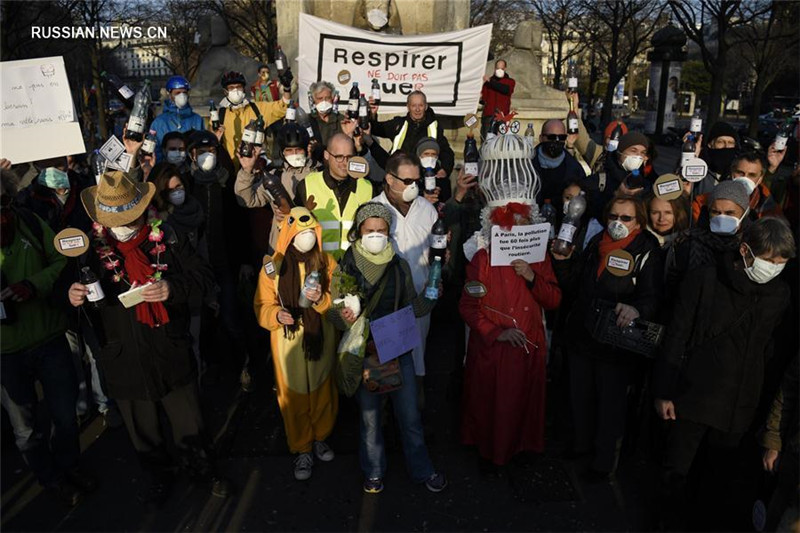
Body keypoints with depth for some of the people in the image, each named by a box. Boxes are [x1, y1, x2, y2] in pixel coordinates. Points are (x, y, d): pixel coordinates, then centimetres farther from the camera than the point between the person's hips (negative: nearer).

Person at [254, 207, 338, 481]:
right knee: (294, 398, 9)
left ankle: (320, 437, 40)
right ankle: (301, 450, 30)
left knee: (322, 392, 14)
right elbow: (262, 306, -3)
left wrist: (321, 299, -22)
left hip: (320, 340, 2)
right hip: (288, 343, -1)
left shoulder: (326, 262, -3)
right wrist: (277, 314, -24)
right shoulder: (274, 266, -7)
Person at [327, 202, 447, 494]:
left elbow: (411, 306, 7)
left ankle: (421, 469, 31)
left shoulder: (399, 265, 1)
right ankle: (373, 471, 35)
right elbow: (333, 311, -3)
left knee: (410, 414, 10)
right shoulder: (345, 268, -5)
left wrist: (430, 299, -13)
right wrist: (345, 319, -25)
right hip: (364, 352, -2)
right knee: (370, 416, 12)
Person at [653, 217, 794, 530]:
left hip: (740, 405, 3)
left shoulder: (780, 295, 1)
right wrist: (663, 392, -7)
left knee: (722, 471, 17)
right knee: (676, 469, 4)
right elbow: (676, 338, -7)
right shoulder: (703, 280, -10)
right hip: (694, 397, -3)